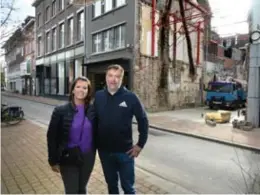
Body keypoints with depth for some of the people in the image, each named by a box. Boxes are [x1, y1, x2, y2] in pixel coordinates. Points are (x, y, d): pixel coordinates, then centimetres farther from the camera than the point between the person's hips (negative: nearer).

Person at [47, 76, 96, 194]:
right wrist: (53, 160, -6)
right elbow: (52, 137, -7)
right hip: (68, 158, -2)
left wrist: (94, 152, 3)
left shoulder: (92, 110, -4)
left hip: (87, 158, 3)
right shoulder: (61, 111, -10)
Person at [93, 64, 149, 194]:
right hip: (104, 151, 3)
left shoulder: (130, 97, -11)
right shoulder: (98, 96, -3)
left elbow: (143, 121, -5)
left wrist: (140, 144, -6)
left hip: (125, 151, -2)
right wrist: (95, 143, 4)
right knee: (111, 184, 22)